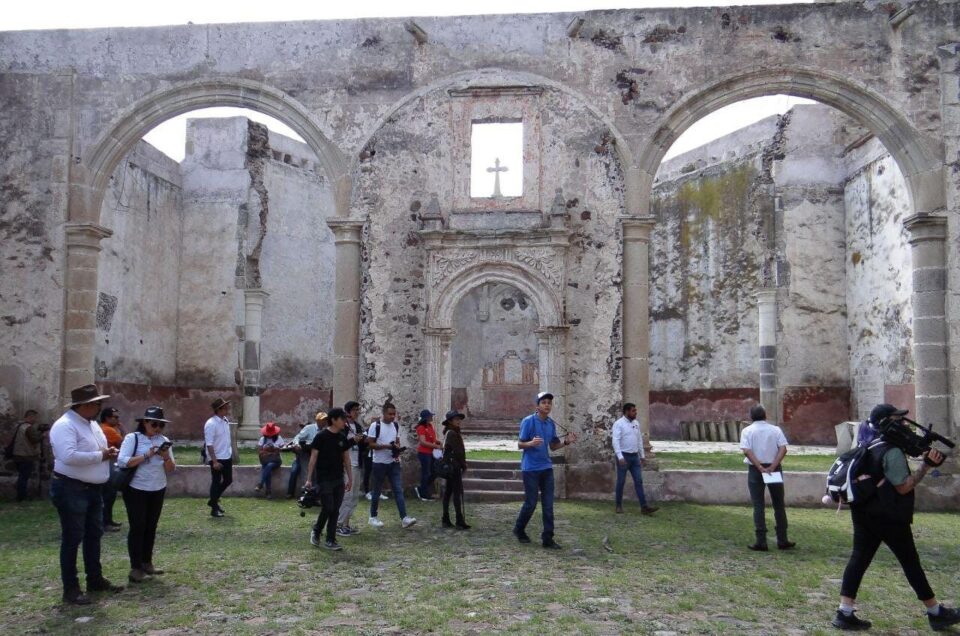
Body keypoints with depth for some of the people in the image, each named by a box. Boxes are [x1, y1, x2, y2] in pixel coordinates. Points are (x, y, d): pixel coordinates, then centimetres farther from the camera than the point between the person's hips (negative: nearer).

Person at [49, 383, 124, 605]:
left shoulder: (92, 424, 12)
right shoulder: (65, 425, -19)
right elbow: (69, 456, -32)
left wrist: (109, 453, 0)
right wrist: (100, 455, -23)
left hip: (93, 488, 10)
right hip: (71, 489, -10)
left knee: (94, 535, 17)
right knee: (72, 538, -1)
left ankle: (95, 579, 29)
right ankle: (70, 589, 8)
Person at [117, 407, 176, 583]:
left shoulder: (164, 441, 5)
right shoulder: (132, 438, -7)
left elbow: (171, 470, 4)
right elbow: (121, 461, -19)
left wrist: (166, 458, -16)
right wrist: (146, 456, -24)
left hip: (158, 490, 5)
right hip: (136, 490, -5)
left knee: (151, 527, 11)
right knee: (137, 527, -4)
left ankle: (147, 563, 22)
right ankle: (136, 567, 2)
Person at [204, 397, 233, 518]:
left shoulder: (226, 421, 5)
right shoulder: (211, 424, -20)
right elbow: (209, 444, -21)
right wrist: (214, 461, -24)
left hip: (227, 457, 8)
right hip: (217, 459, -8)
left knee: (228, 480, 15)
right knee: (216, 482, 3)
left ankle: (213, 500, 33)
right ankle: (214, 509, 17)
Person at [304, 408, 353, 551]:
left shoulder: (343, 438, 7)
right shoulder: (321, 436, -10)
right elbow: (313, 458, -8)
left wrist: (350, 478, 12)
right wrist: (309, 479, -10)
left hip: (339, 480, 5)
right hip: (324, 480, -5)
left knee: (335, 511, 5)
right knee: (327, 508, -7)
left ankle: (330, 540, 12)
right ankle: (316, 531, 18)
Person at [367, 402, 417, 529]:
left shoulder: (396, 425, 8)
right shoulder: (375, 426, -11)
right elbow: (370, 444, -13)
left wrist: (398, 449, -5)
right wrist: (386, 446, -22)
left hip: (394, 463, 5)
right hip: (379, 463, -5)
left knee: (399, 490, -3)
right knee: (377, 491, 7)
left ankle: (404, 518, -8)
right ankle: (373, 517, 22)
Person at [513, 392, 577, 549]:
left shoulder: (551, 424, 8)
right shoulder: (528, 421, -11)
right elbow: (519, 444, -10)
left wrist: (566, 441, -3)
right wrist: (531, 443, -31)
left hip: (546, 467, 6)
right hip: (531, 469, -6)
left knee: (548, 504, 3)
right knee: (531, 503, 1)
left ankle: (547, 538, 9)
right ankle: (519, 529, 25)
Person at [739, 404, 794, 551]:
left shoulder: (747, 431, -1)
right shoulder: (775, 429, 4)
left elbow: (747, 451, -15)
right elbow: (783, 449, -9)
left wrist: (760, 468, -16)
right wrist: (772, 467, -14)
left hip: (755, 470, -1)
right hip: (774, 469, 2)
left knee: (759, 506, 2)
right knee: (779, 505, 12)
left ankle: (761, 542, 0)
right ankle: (782, 540, 14)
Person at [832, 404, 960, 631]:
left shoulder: (868, 447, 11)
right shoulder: (893, 452, -17)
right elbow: (903, 487, -17)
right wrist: (926, 465, -17)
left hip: (863, 513, 8)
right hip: (889, 517, -8)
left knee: (859, 558, 4)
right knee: (910, 562, 7)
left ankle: (845, 613, 0)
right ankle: (936, 613, 23)